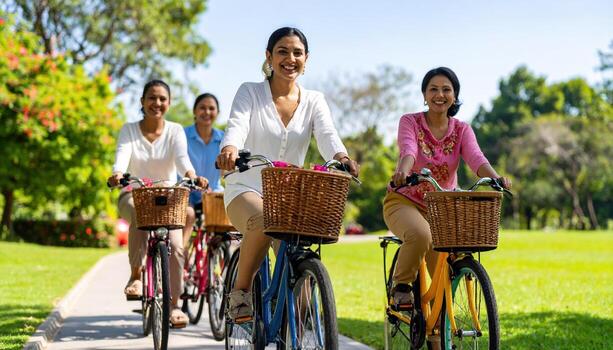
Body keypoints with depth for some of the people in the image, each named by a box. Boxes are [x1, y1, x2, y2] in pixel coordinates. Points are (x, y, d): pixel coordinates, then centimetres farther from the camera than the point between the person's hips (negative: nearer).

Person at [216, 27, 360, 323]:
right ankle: (240, 291, -14)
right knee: (263, 222, -37)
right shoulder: (250, 92, 1)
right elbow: (237, 125, -18)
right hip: (247, 189, -3)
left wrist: (341, 157, -35)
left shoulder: (314, 101, 8)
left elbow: (327, 134, -11)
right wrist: (229, 149, -43)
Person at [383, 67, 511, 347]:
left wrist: (497, 178, -40)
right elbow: (408, 150, -28)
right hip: (405, 201, -3)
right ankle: (401, 286, -9)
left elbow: (476, 158, -19)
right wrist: (403, 171, -52)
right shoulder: (410, 122, -7)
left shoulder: (462, 130, 0)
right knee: (421, 234, -37)